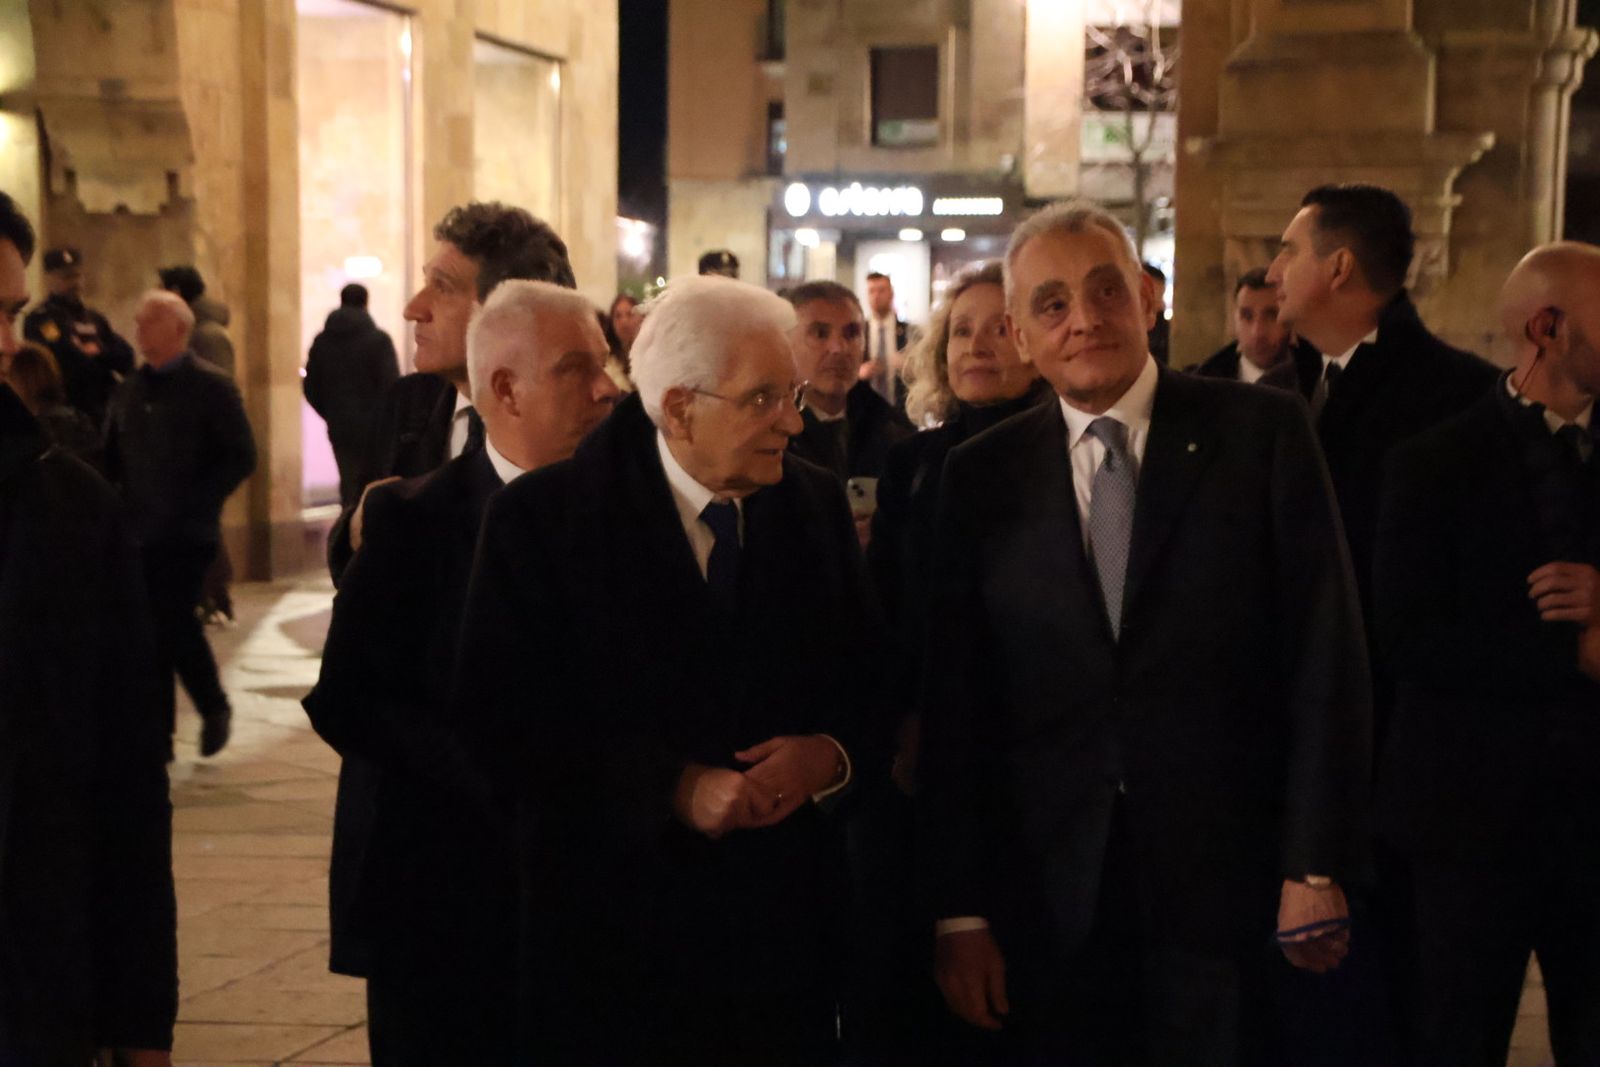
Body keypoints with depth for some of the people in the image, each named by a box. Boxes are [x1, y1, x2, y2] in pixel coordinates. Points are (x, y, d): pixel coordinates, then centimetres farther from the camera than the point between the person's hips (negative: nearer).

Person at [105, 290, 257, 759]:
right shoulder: (130, 390, 13)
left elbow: (241, 457, -8)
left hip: (188, 533, -5)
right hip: (139, 531, 6)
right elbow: (112, 455, 19)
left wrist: (196, 502, -15)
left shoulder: (212, 387, -4)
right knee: (150, 631, 6)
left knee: (174, 623, -10)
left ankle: (214, 707, 14)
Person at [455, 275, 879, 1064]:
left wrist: (831, 753, -13)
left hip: (787, 914, 3)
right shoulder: (543, 518, -9)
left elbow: (868, 675, 8)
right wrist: (674, 788, -21)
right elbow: (502, 725, -14)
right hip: (615, 922, -3)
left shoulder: (817, 504, 3)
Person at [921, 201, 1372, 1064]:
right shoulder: (980, 476, 4)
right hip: (1048, 904, 2)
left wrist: (1317, 867, -8)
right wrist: (959, 911, 0)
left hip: (1225, 886, -1)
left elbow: (1325, 655, -3)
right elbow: (952, 705, 3)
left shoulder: (1263, 433, 0)